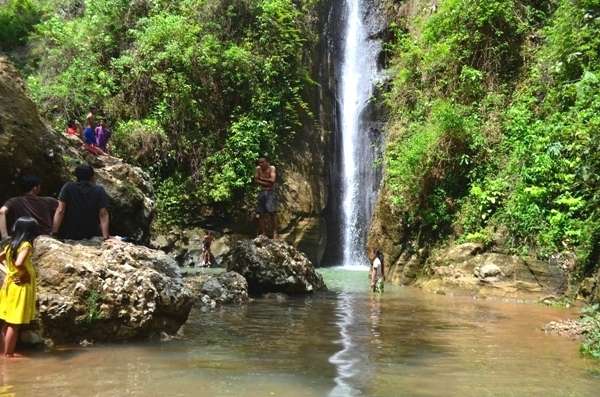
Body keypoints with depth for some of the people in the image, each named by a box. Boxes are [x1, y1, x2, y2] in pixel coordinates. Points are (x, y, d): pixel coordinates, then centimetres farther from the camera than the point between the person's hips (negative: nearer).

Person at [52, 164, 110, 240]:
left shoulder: (68, 187, -3)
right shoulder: (99, 191, -4)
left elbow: (60, 211, -10)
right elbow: (103, 215, -11)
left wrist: (54, 233, -11)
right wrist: (105, 236, -14)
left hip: (68, 236, 1)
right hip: (91, 236, -1)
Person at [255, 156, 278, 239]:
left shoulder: (272, 168, -7)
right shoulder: (258, 169, 4)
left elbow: (272, 180, -18)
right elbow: (256, 180, -3)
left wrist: (262, 178, -9)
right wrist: (266, 183, -11)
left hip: (270, 192, -4)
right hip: (262, 192, 4)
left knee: (272, 212, -11)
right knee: (260, 213, 4)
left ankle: (275, 231, -7)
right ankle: (263, 232, 13)